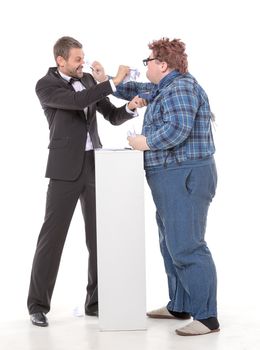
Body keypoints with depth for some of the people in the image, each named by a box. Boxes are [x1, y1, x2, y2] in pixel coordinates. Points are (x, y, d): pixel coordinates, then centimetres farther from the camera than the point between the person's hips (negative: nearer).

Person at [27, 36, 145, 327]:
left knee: (100, 235, 4)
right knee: (52, 235, -4)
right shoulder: (45, 86, -6)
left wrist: (130, 107, -8)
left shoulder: (88, 80, 12)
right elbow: (77, 101, -25)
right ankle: (38, 304, 5)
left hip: (94, 165, 5)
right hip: (65, 168, -5)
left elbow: (113, 117, 13)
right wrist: (114, 82, -22)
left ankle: (97, 301, 14)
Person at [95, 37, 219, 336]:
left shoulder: (180, 88, -14)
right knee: (172, 245, 17)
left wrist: (145, 142, -13)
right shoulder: (165, 88, 17)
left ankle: (207, 317, -10)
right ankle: (179, 306, 26)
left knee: (186, 248, -13)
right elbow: (138, 91, 32)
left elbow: (178, 129, -26)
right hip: (172, 179, 11)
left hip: (184, 179, -11)